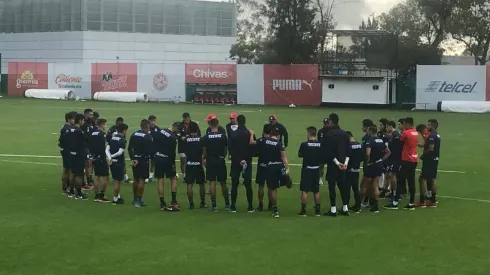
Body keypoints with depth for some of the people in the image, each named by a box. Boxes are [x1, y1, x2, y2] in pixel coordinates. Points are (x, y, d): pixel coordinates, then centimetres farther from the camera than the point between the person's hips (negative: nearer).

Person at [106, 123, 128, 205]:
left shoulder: (112, 138, 8)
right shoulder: (122, 140, -14)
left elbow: (107, 150, 0)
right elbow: (120, 152, -23)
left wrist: (109, 157, -13)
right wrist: (112, 156, -13)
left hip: (112, 162, 7)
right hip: (119, 162, -7)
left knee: (115, 180, 19)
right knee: (117, 181, 2)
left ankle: (118, 196, 29)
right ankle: (115, 200, 7)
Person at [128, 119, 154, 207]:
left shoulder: (134, 135, 5)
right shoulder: (148, 137, -14)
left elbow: (129, 148, 4)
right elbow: (150, 150, -15)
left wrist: (132, 159, 4)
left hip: (135, 160, 6)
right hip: (144, 160, -6)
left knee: (136, 179, 17)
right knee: (142, 180, -3)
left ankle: (135, 198, 28)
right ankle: (139, 200, -4)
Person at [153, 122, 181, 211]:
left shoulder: (159, 131, 0)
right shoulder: (173, 138, -16)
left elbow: (153, 144, 4)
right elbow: (172, 153, -15)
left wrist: (153, 155, 12)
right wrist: (173, 164, -4)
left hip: (158, 159, 5)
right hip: (167, 159, -4)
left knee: (160, 181, 5)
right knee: (173, 179, 13)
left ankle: (162, 204, 6)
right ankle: (174, 202, 9)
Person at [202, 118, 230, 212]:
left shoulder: (206, 137, -6)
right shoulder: (223, 136, -4)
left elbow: (204, 151, -3)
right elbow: (226, 149, 2)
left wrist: (205, 158, 16)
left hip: (210, 161, -1)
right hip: (221, 161, 1)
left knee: (212, 183, 1)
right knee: (223, 183, 11)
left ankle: (214, 205, -1)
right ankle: (227, 204, 19)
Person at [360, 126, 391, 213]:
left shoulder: (370, 141, -15)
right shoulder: (381, 140, 8)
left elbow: (367, 154, -28)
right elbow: (388, 152, 16)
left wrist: (367, 162, -13)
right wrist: (381, 160, 13)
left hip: (372, 166, -7)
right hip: (379, 165, 7)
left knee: (363, 185, 7)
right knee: (375, 186, 9)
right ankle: (375, 206, 6)